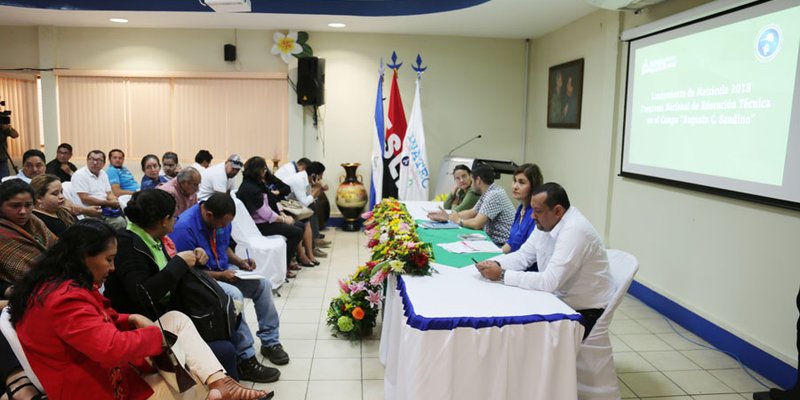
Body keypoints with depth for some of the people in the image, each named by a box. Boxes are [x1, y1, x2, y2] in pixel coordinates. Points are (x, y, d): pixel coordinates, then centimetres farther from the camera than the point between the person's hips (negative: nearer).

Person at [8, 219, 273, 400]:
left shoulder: (66, 284, 8)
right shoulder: (66, 298, -28)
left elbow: (98, 320, 19)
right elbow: (113, 348, -35)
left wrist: (131, 320, -1)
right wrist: (157, 335, -17)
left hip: (103, 366, 10)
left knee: (177, 319, -5)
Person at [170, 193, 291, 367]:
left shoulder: (222, 220, -2)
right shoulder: (184, 228, -25)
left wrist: (239, 261, -2)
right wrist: (221, 276, -22)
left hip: (225, 270, 8)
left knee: (262, 285, -9)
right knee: (234, 295, -32)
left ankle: (270, 342, 2)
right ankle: (245, 357, -23)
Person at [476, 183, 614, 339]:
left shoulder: (575, 231, -27)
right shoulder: (546, 223, 0)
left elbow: (550, 281, -31)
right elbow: (523, 256, 7)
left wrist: (502, 275, -28)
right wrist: (494, 264, -12)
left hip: (584, 311, -8)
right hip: (557, 298, 8)